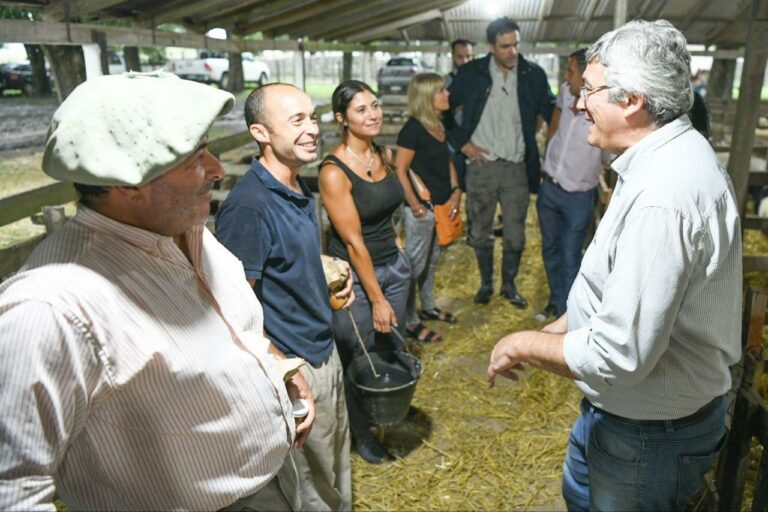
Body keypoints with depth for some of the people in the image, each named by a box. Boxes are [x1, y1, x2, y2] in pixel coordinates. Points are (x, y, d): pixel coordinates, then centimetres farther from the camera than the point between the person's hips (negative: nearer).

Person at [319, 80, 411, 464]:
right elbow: (353, 242, -20)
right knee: (358, 359, 11)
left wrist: (392, 237, 14)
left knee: (392, 348, 18)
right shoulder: (334, 171, -21)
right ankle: (360, 432, 37)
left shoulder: (384, 155, 1)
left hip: (394, 265, 7)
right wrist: (376, 298, -17)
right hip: (354, 275, -7)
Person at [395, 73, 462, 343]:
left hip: (441, 206, 9)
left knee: (432, 259, 21)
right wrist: (415, 206, -17)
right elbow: (400, 170, -19)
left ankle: (428, 307, 39)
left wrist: (456, 191, 4)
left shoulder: (438, 126, 8)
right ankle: (410, 322, 15)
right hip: (422, 209, -9)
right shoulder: (413, 129, -17)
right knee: (415, 263, 2)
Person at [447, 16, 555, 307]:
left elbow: (551, 112, 8)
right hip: (481, 165, 0)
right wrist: (461, 143, -2)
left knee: (515, 234, 7)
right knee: (481, 232, 11)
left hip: (517, 167, 1)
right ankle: (486, 283, 30)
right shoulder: (471, 73, -3)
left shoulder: (533, 74, 0)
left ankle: (509, 285, 28)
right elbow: (444, 108, 4)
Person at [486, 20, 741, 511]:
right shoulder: (674, 157, 2)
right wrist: (559, 327, 9)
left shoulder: (662, 195, -34)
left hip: (650, 433, -9)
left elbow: (619, 355, -34)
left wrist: (524, 344, -19)